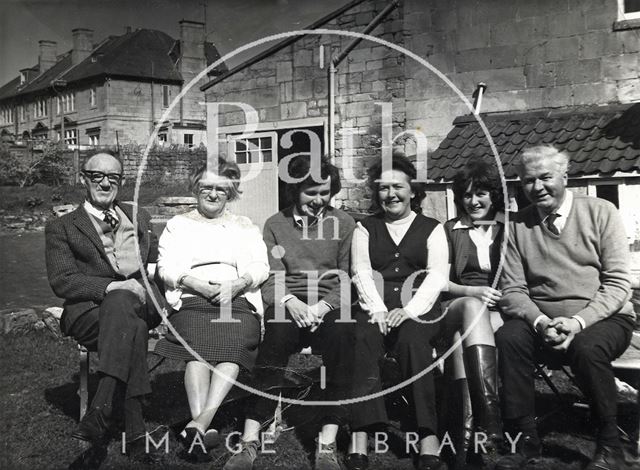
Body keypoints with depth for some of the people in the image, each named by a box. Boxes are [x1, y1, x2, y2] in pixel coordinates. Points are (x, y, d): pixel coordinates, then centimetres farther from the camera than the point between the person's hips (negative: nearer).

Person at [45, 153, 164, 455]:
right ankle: (134, 427, -38)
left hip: (143, 303, 2)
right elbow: (61, 281, -1)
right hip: (89, 310, -2)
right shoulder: (61, 228, 13)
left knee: (121, 303, -36)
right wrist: (111, 286, -18)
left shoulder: (138, 217, 25)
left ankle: (99, 413, -39)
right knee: (132, 327, -36)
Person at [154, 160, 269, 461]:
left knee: (233, 349, -30)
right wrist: (195, 283, -9)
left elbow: (261, 266, 12)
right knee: (198, 349, -30)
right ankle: (202, 428, -40)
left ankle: (200, 423, -42)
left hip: (237, 300, 0)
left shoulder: (245, 226, 26)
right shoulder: (178, 224, 24)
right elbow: (165, 267, 10)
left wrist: (237, 283, -9)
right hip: (191, 301, 0)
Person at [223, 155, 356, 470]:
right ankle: (250, 440, -29)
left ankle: (327, 444, -29)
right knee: (277, 330, -31)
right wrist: (290, 301, -14)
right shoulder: (275, 225, 16)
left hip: (329, 305, 0)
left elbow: (347, 277, 9)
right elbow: (270, 278, 7)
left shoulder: (343, 223, 16)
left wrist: (323, 306, -9)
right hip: (287, 305, 0)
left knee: (342, 332, -31)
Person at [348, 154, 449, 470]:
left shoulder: (432, 228, 13)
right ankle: (360, 435, -35)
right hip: (375, 307, 1)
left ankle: (427, 437, -33)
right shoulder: (365, 228, 17)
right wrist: (378, 309, -14)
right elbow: (361, 272, 4)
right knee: (364, 340, -31)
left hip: (418, 309, -1)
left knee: (412, 340, -34)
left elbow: (437, 276, 0)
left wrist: (408, 310, -17)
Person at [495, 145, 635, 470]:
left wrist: (578, 322, -20)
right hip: (541, 319, 2)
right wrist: (540, 322, -19)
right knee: (508, 337, -28)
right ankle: (523, 439, -14)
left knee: (588, 347, -34)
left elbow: (617, 284, -5)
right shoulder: (517, 226, 7)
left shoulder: (600, 212, 0)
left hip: (601, 318, -2)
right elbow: (512, 290, 2)